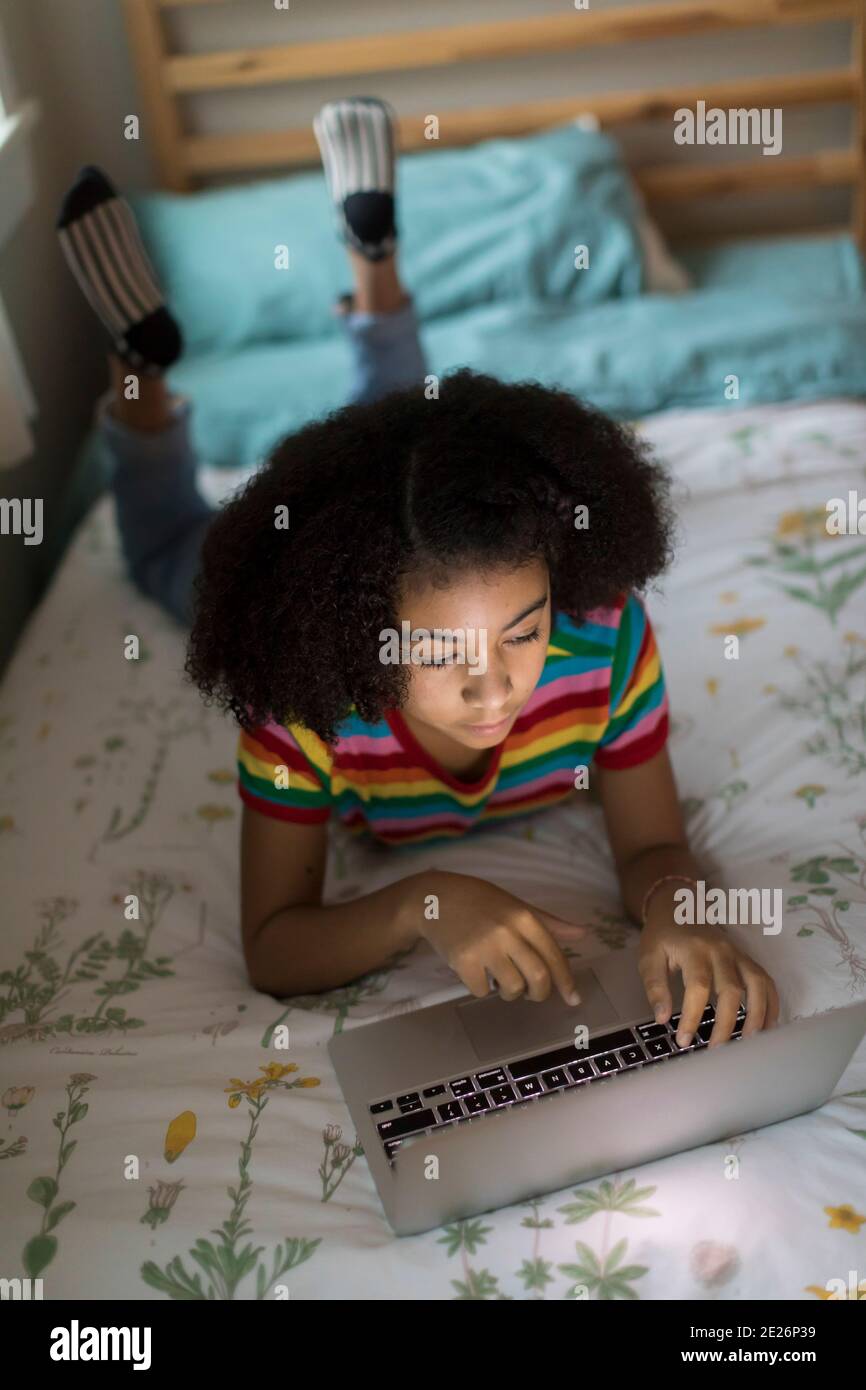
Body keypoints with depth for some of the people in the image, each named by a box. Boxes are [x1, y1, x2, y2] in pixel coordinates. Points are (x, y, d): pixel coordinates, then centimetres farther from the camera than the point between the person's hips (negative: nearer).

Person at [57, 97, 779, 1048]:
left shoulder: (605, 631, -45)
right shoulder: (305, 698, -48)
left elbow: (651, 843, -34)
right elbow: (271, 952, -41)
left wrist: (673, 908, -57)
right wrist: (422, 903, -60)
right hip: (337, 613, -2)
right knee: (175, 547, 29)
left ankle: (372, 255, 41)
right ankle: (142, 354, 29)